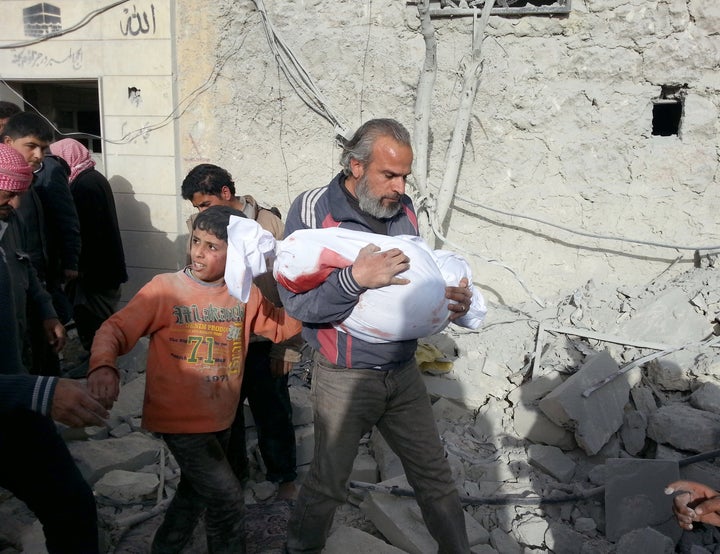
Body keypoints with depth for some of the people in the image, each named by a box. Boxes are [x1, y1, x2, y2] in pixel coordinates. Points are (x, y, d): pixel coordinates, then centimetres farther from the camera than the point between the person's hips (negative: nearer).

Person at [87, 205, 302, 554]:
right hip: (179, 419, -5)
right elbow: (115, 329, -15)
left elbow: (282, 325, 4)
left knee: (196, 492, 25)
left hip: (220, 419, 6)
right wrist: (103, 365, -35)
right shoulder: (165, 289, -15)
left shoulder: (247, 293, -2)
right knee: (227, 498, -8)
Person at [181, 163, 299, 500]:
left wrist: (285, 347, -11)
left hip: (264, 342, -4)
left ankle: (284, 476, 33)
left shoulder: (270, 225, -12)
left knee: (272, 414, 10)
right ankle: (233, 472, 41)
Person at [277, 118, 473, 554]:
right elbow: (295, 300, -19)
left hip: (404, 371, 5)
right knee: (328, 483, 11)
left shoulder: (402, 209, 2)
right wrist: (355, 279, -33)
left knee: (435, 475, 13)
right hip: (344, 378, -4)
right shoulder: (312, 211, -14)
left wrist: (447, 299, -8)